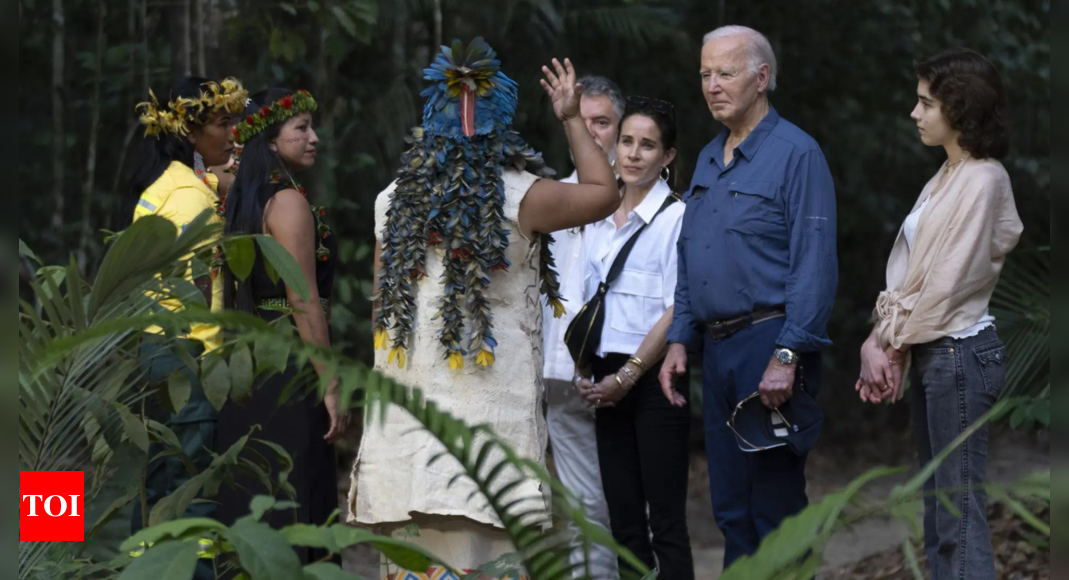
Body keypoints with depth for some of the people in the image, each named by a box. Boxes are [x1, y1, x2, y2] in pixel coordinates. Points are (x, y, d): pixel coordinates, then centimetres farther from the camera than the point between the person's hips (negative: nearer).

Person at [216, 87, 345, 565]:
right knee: (294, 504, -7)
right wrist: (329, 386, -16)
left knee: (252, 500, 11)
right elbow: (303, 302, -17)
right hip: (287, 366, -9)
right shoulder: (288, 200, -11)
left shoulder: (243, 202, 14)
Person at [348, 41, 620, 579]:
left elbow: (381, 303, 14)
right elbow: (604, 193, 10)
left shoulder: (393, 200, 7)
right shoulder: (519, 197, -5)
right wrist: (572, 118, 20)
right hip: (490, 401, -4)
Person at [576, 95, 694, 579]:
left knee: (665, 521, -5)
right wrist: (584, 371, 6)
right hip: (607, 381, 7)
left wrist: (626, 376, -11)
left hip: (653, 377, -6)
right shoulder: (599, 218, 12)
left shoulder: (675, 218, -9)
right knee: (623, 522, 8)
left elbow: (676, 311, -12)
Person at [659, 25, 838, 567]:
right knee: (730, 504, 11)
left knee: (776, 502, -6)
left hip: (769, 341, -8)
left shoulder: (796, 153, -8)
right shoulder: (708, 160, 17)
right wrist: (679, 339, 12)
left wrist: (787, 355, -20)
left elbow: (816, 265, -14)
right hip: (718, 349, 8)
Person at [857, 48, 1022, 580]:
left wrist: (891, 341, -8)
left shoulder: (981, 179, -15)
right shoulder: (947, 176, 13)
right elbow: (910, 267, 11)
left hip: (960, 353, -9)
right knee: (937, 510, 13)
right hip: (932, 350, 9)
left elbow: (949, 278, -17)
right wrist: (885, 340, 1)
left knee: (961, 511, -6)